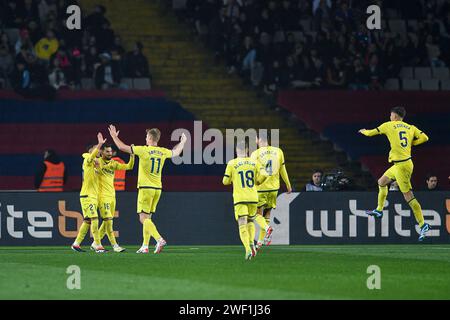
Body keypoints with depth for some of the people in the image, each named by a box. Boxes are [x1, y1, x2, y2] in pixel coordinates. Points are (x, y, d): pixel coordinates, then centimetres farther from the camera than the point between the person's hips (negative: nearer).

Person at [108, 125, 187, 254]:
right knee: (147, 218, 14)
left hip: (146, 188, -6)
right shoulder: (163, 152, 6)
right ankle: (145, 246, 14)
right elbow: (176, 152, 28)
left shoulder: (143, 150, -10)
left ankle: (159, 239, -26)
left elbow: (122, 147, -7)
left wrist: (114, 136, 10)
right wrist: (182, 142, 48)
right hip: (157, 189, 6)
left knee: (144, 218, -7)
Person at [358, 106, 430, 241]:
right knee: (382, 182, 26)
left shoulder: (389, 125, -4)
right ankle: (379, 210, 39)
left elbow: (370, 133, 7)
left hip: (401, 166, -8)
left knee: (408, 196, -9)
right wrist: (410, 143, 12)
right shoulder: (410, 127, 10)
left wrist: (363, 131, 30)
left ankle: (422, 224, -12)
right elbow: (424, 138, 0)